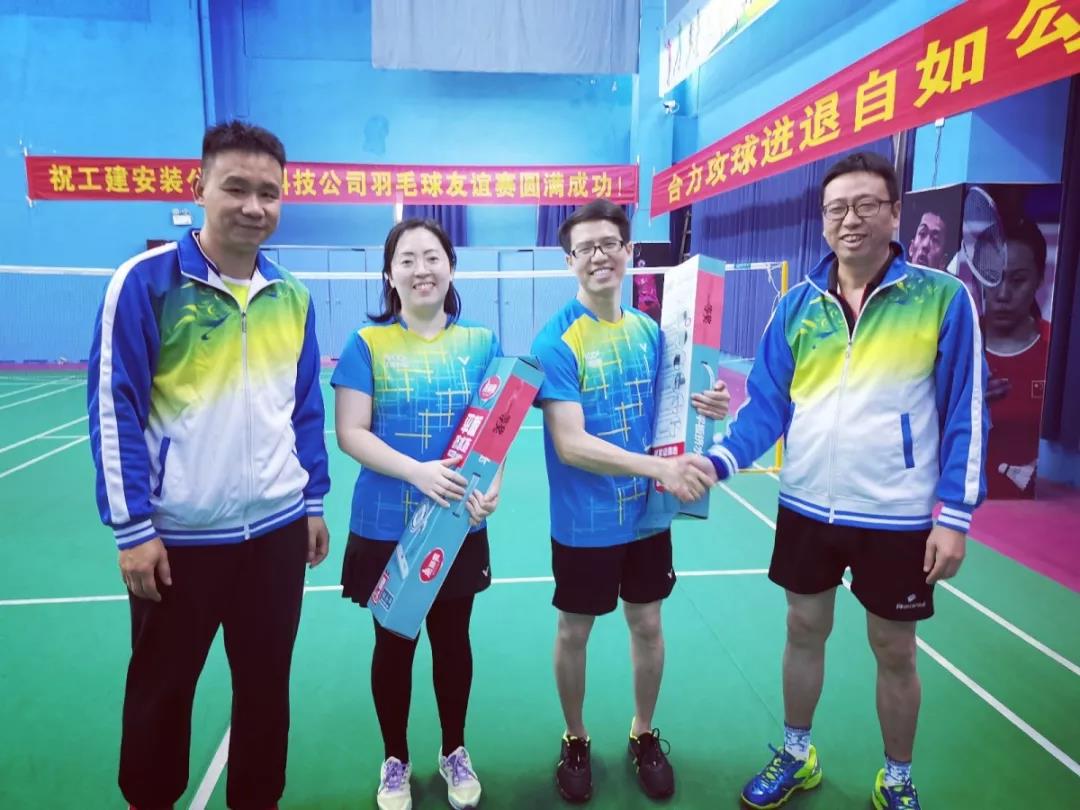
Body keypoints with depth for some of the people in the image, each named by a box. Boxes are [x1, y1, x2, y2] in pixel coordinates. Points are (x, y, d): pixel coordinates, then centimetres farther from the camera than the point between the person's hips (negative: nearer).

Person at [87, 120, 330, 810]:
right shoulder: (146, 281, -10)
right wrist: (133, 527, -11)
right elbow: (114, 409, -10)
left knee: (267, 685, 17)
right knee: (160, 691, 16)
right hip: (177, 535, -3)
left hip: (277, 528, 4)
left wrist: (314, 501, 9)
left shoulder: (292, 296, 4)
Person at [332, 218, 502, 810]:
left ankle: (454, 751, 40)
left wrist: (492, 484, -19)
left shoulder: (481, 343, 0)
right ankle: (395, 760, 37)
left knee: (453, 640, 17)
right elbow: (350, 433, -10)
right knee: (393, 643, 14)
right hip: (385, 527, -1)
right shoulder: (366, 344, -5)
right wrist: (417, 471, -25)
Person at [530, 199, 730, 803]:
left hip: (647, 513, 5)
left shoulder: (650, 331, 2)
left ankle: (644, 734, 40)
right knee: (575, 631, 12)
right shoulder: (557, 340, -16)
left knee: (648, 624, 16)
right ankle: (575, 740, 37)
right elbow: (571, 445, -23)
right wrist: (661, 467, -29)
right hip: (584, 522, -4)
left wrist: (704, 409, -11)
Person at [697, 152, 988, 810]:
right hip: (807, 507, 3)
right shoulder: (798, 305, 1)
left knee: (894, 651, 14)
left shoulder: (944, 297, -7)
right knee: (805, 632, 17)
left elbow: (966, 414, -5)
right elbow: (767, 404, 3)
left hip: (899, 517, -2)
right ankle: (796, 754, 39)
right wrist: (720, 460, -13)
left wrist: (954, 515, -8)